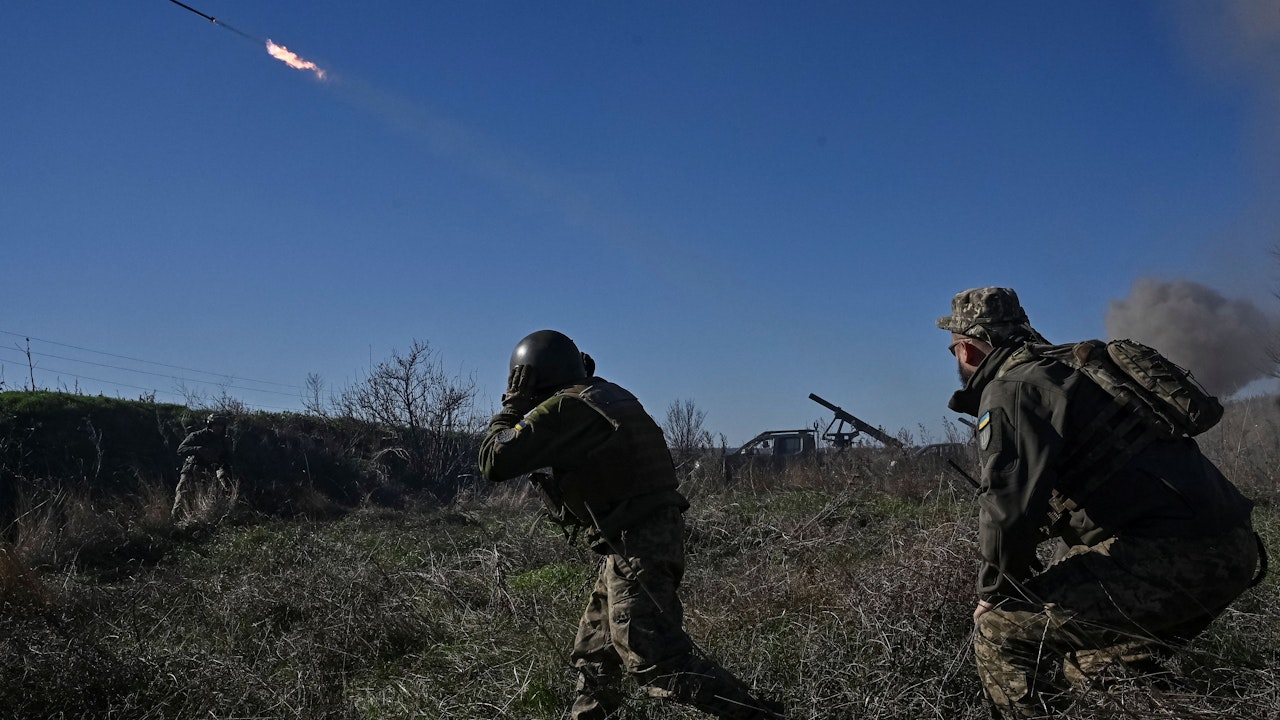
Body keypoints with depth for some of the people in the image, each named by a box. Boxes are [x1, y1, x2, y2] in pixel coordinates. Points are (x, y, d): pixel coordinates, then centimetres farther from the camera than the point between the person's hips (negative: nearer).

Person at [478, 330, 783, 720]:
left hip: (635, 544, -10)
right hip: (654, 535, 10)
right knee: (593, 651, 20)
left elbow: (494, 462, -13)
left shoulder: (562, 409, -13)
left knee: (653, 658, -11)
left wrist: (512, 406, 2)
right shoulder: (606, 395, 14)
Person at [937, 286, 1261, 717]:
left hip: (1173, 550, -10)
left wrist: (994, 593, -2)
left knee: (1001, 630, -9)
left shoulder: (1011, 388, -7)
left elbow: (1009, 501, -18)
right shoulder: (1063, 368, 24)